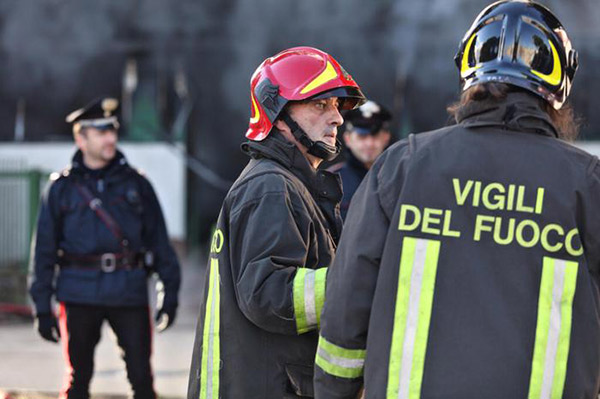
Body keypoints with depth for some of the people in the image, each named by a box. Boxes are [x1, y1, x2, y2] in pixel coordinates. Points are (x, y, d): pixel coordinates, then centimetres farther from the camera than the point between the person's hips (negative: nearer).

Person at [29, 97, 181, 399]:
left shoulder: (136, 184, 9)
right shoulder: (62, 187, 5)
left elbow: (159, 239, 11)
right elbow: (44, 249, 6)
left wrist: (170, 292, 5)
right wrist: (42, 306, 1)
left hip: (129, 293, 1)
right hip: (80, 295, 0)